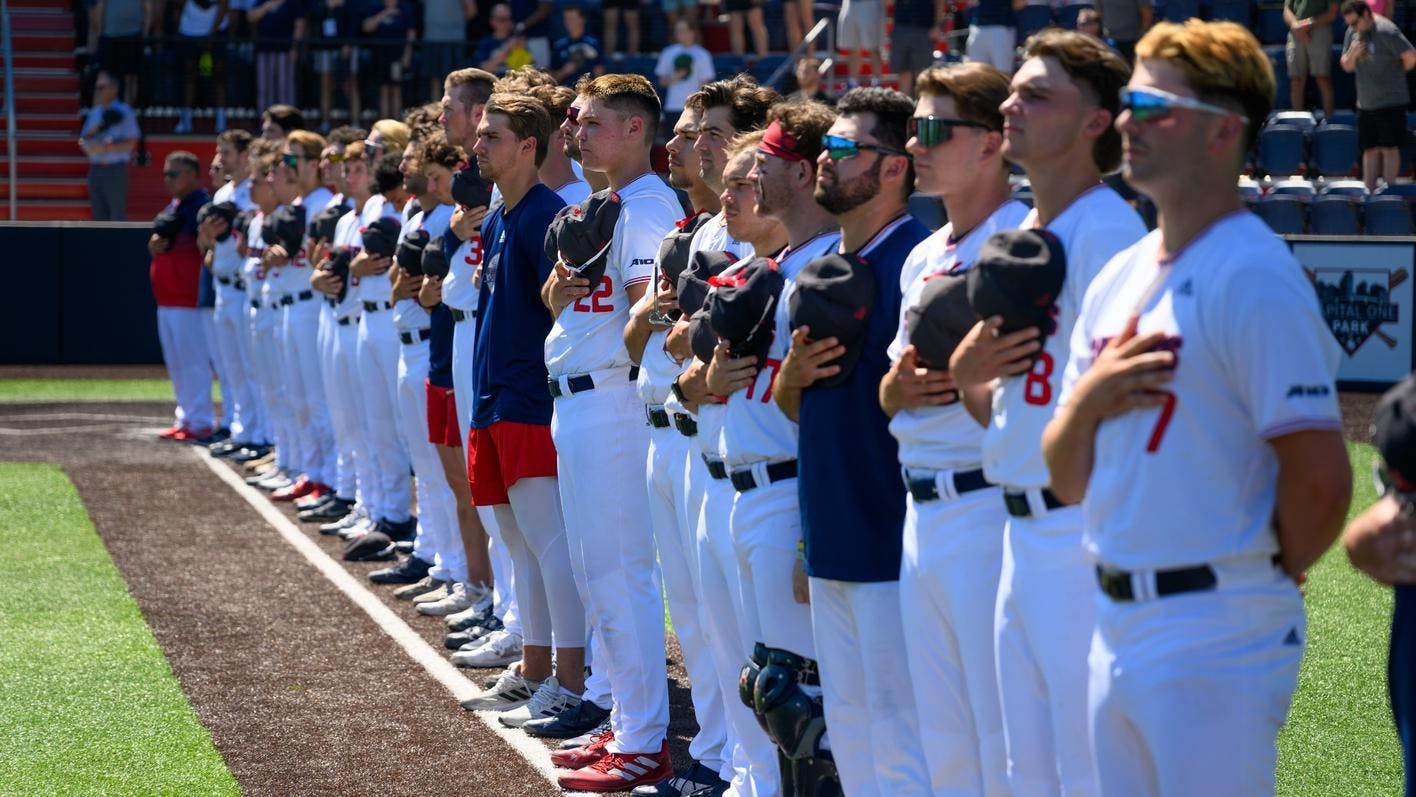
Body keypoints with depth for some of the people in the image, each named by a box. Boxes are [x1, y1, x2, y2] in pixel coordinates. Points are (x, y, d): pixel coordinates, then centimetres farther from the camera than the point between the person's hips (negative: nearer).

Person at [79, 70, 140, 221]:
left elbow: (130, 143, -11)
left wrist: (105, 147, -18)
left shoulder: (124, 112, -4)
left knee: (117, 215, -7)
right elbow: (83, 143, 14)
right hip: (95, 168, 6)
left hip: (115, 170, -6)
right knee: (99, 215, 9)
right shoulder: (94, 113, 15)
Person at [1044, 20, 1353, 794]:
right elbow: (1068, 479, 14)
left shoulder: (1254, 280, -14)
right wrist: (1088, 398, -6)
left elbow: (1321, 479, -19)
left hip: (1217, 640, -8)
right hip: (1117, 631, 8)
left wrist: (1261, 581, -2)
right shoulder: (1116, 280, 13)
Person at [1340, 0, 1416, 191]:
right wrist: (1352, 54, -8)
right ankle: (1369, 192, 12)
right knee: (1370, 149, 9)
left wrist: (1395, 72, -2)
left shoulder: (1385, 31, -17)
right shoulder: (1352, 33, 8)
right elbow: (1346, 66, 15)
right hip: (1365, 102, 7)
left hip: (1390, 102, -7)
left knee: (1389, 147, -3)